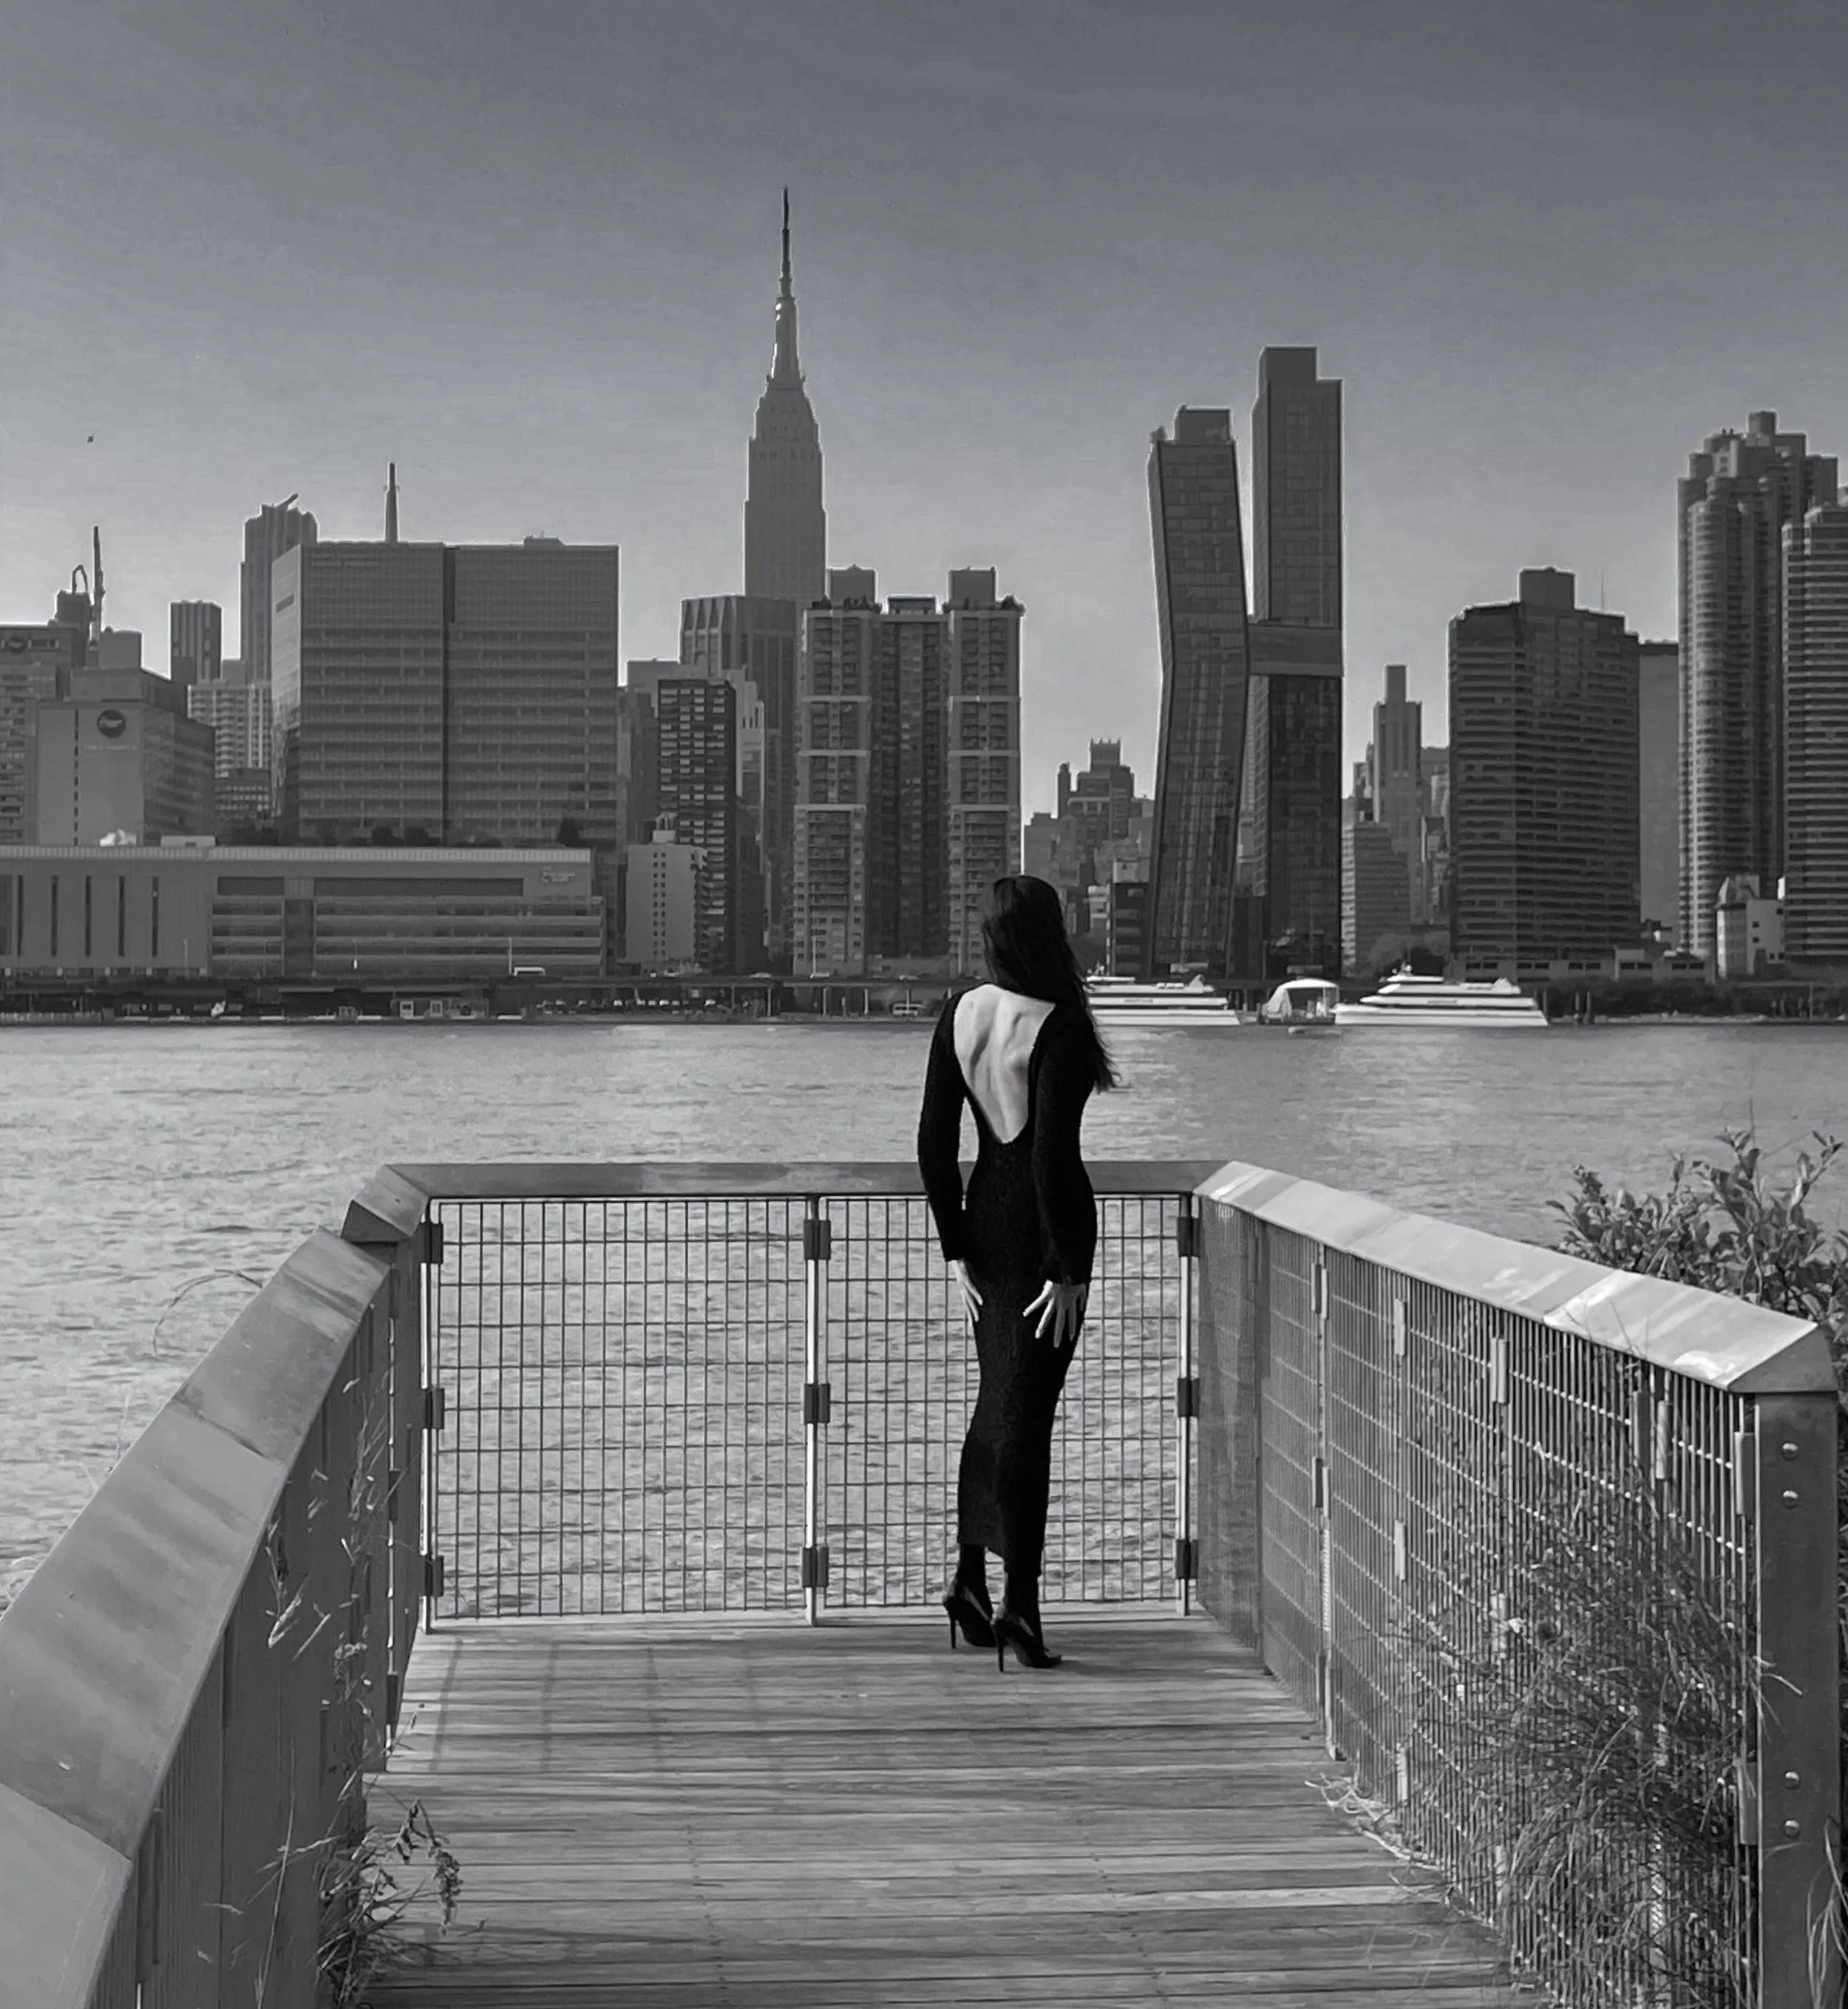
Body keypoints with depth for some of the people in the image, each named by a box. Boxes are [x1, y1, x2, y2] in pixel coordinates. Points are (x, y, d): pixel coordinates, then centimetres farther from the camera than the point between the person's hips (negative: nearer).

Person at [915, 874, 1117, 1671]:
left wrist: (958, 1249, 9)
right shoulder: (1057, 1029, -18)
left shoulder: (959, 1014, 1)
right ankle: (1018, 1602, 2)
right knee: (1027, 1413, -1)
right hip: (1048, 1224, -6)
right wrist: (1068, 1271, -14)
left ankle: (969, 1573, 20)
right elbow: (1054, 1156, -21)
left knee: (997, 1400, 20)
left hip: (985, 1211, 6)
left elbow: (934, 1141, 3)